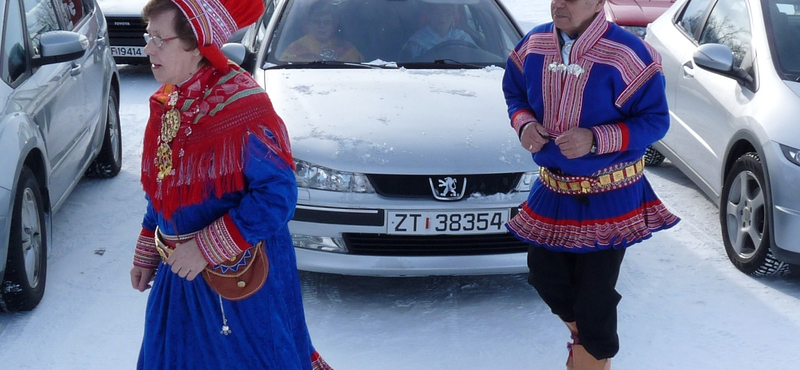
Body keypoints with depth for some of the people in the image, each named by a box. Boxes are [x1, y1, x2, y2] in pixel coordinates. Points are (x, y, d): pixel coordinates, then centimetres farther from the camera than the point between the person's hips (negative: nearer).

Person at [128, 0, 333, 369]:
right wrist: (146, 254, 18)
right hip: (180, 272, 8)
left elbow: (277, 196, -24)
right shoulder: (167, 106, 4)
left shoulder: (242, 106, -22)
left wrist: (207, 249, -24)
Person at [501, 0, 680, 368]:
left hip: (608, 197, -6)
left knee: (595, 293, 0)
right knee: (545, 275, 14)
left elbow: (655, 119, -15)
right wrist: (524, 123, -8)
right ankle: (585, 338, 44)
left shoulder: (625, 54, -18)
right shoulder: (534, 44, -1)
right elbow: (513, 90, 15)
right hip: (552, 189, 6)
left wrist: (596, 140, -27)